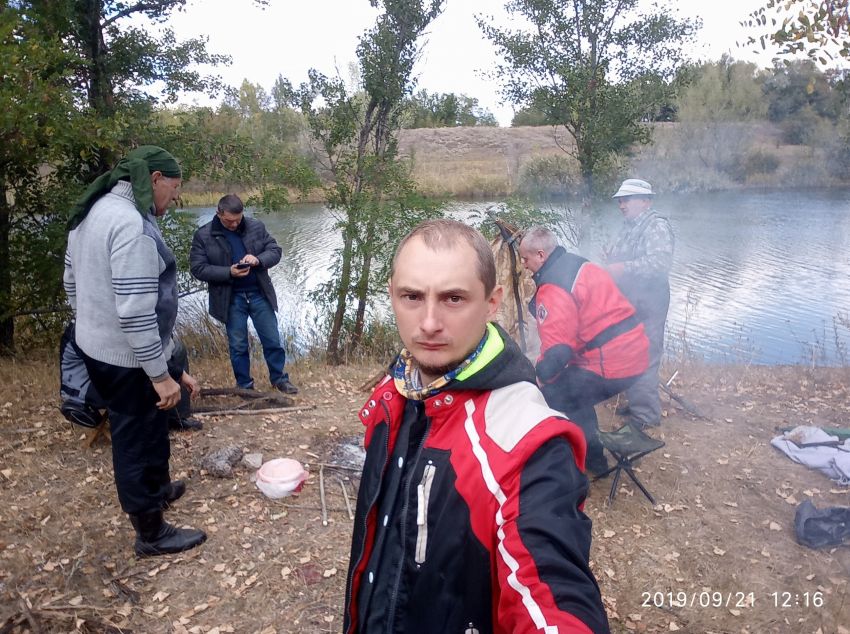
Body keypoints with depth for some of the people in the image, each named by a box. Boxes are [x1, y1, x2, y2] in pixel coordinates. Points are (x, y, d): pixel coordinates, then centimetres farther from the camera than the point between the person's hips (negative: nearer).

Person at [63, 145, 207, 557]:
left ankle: (154, 490, 48)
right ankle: (151, 534, 24)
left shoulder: (92, 211, 7)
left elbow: (73, 282, 16)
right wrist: (160, 374, -22)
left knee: (137, 432, 26)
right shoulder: (133, 223, -25)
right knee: (139, 440, 6)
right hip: (127, 358, -10)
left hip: (96, 348, 10)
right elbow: (135, 311, -29)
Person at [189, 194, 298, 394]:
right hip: (230, 298, -2)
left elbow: (275, 251, 1)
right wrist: (229, 272, -22)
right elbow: (198, 268, -9)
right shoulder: (203, 235, -7)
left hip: (259, 293, 2)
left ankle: (279, 378, 28)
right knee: (238, 345, 10)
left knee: (272, 340, 9)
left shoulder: (256, 226, 0)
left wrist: (258, 259, -20)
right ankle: (245, 386, 25)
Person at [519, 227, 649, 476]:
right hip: (635, 352, 10)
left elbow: (556, 351, -23)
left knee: (551, 396, 0)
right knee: (574, 389, 25)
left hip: (610, 366, -10)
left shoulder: (553, 289, -17)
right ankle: (590, 452, 36)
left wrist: (540, 376, -3)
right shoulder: (580, 264, 12)